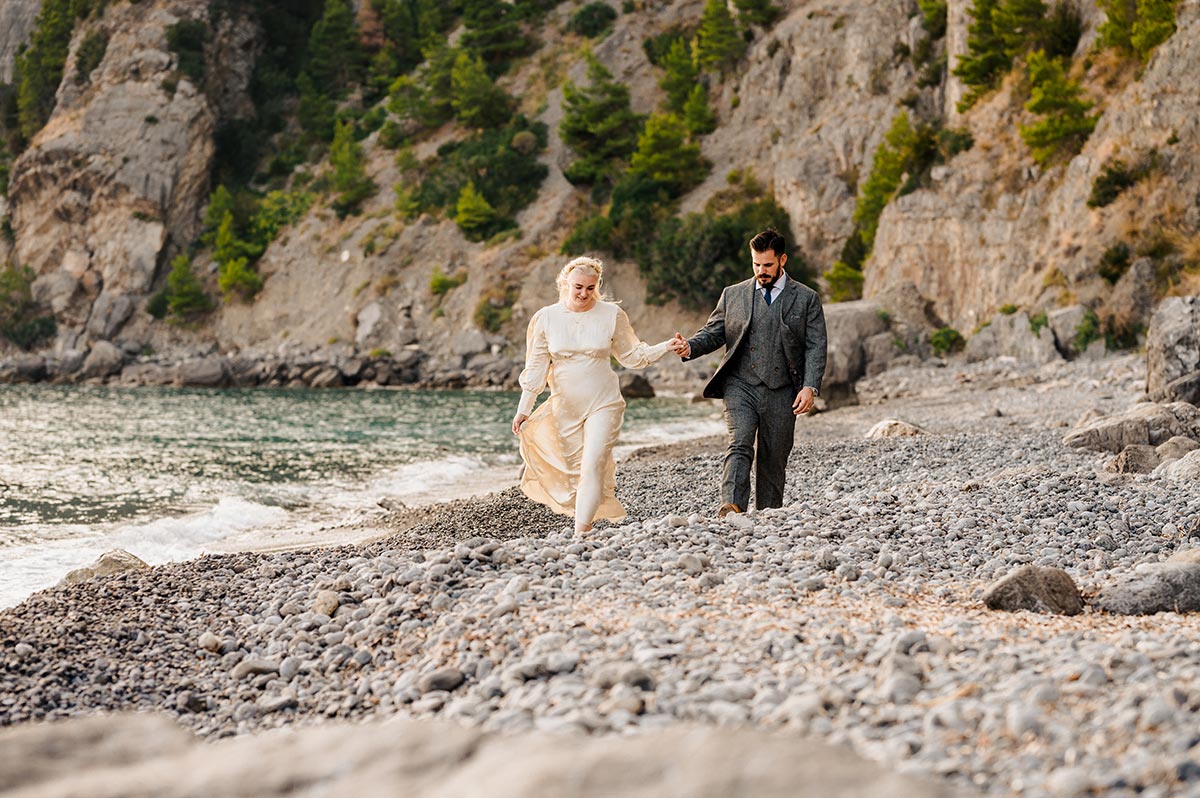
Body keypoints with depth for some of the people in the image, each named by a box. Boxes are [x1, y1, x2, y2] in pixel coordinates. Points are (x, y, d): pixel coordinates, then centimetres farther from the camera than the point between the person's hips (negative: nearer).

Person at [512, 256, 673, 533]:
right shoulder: (546, 318, 0)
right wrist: (523, 409, 1)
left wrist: (667, 347, -6)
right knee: (575, 469, 6)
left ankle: (581, 532, -20)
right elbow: (536, 367, 4)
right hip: (565, 407, 2)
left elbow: (632, 356, 7)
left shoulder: (612, 315, -2)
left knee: (593, 465, -16)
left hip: (603, 405, -2)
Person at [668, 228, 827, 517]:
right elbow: (713, 333, 14)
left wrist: (810, 387, -11)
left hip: (781, 392, 0)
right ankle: (732, 507, -32)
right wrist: (689, 347, -8)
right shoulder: (733, 295, 12)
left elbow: (815, 348, 2)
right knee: (739, 445, -20)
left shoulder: (806, 299, 7)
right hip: (740, 385, 0)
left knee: (773, 459, 6)